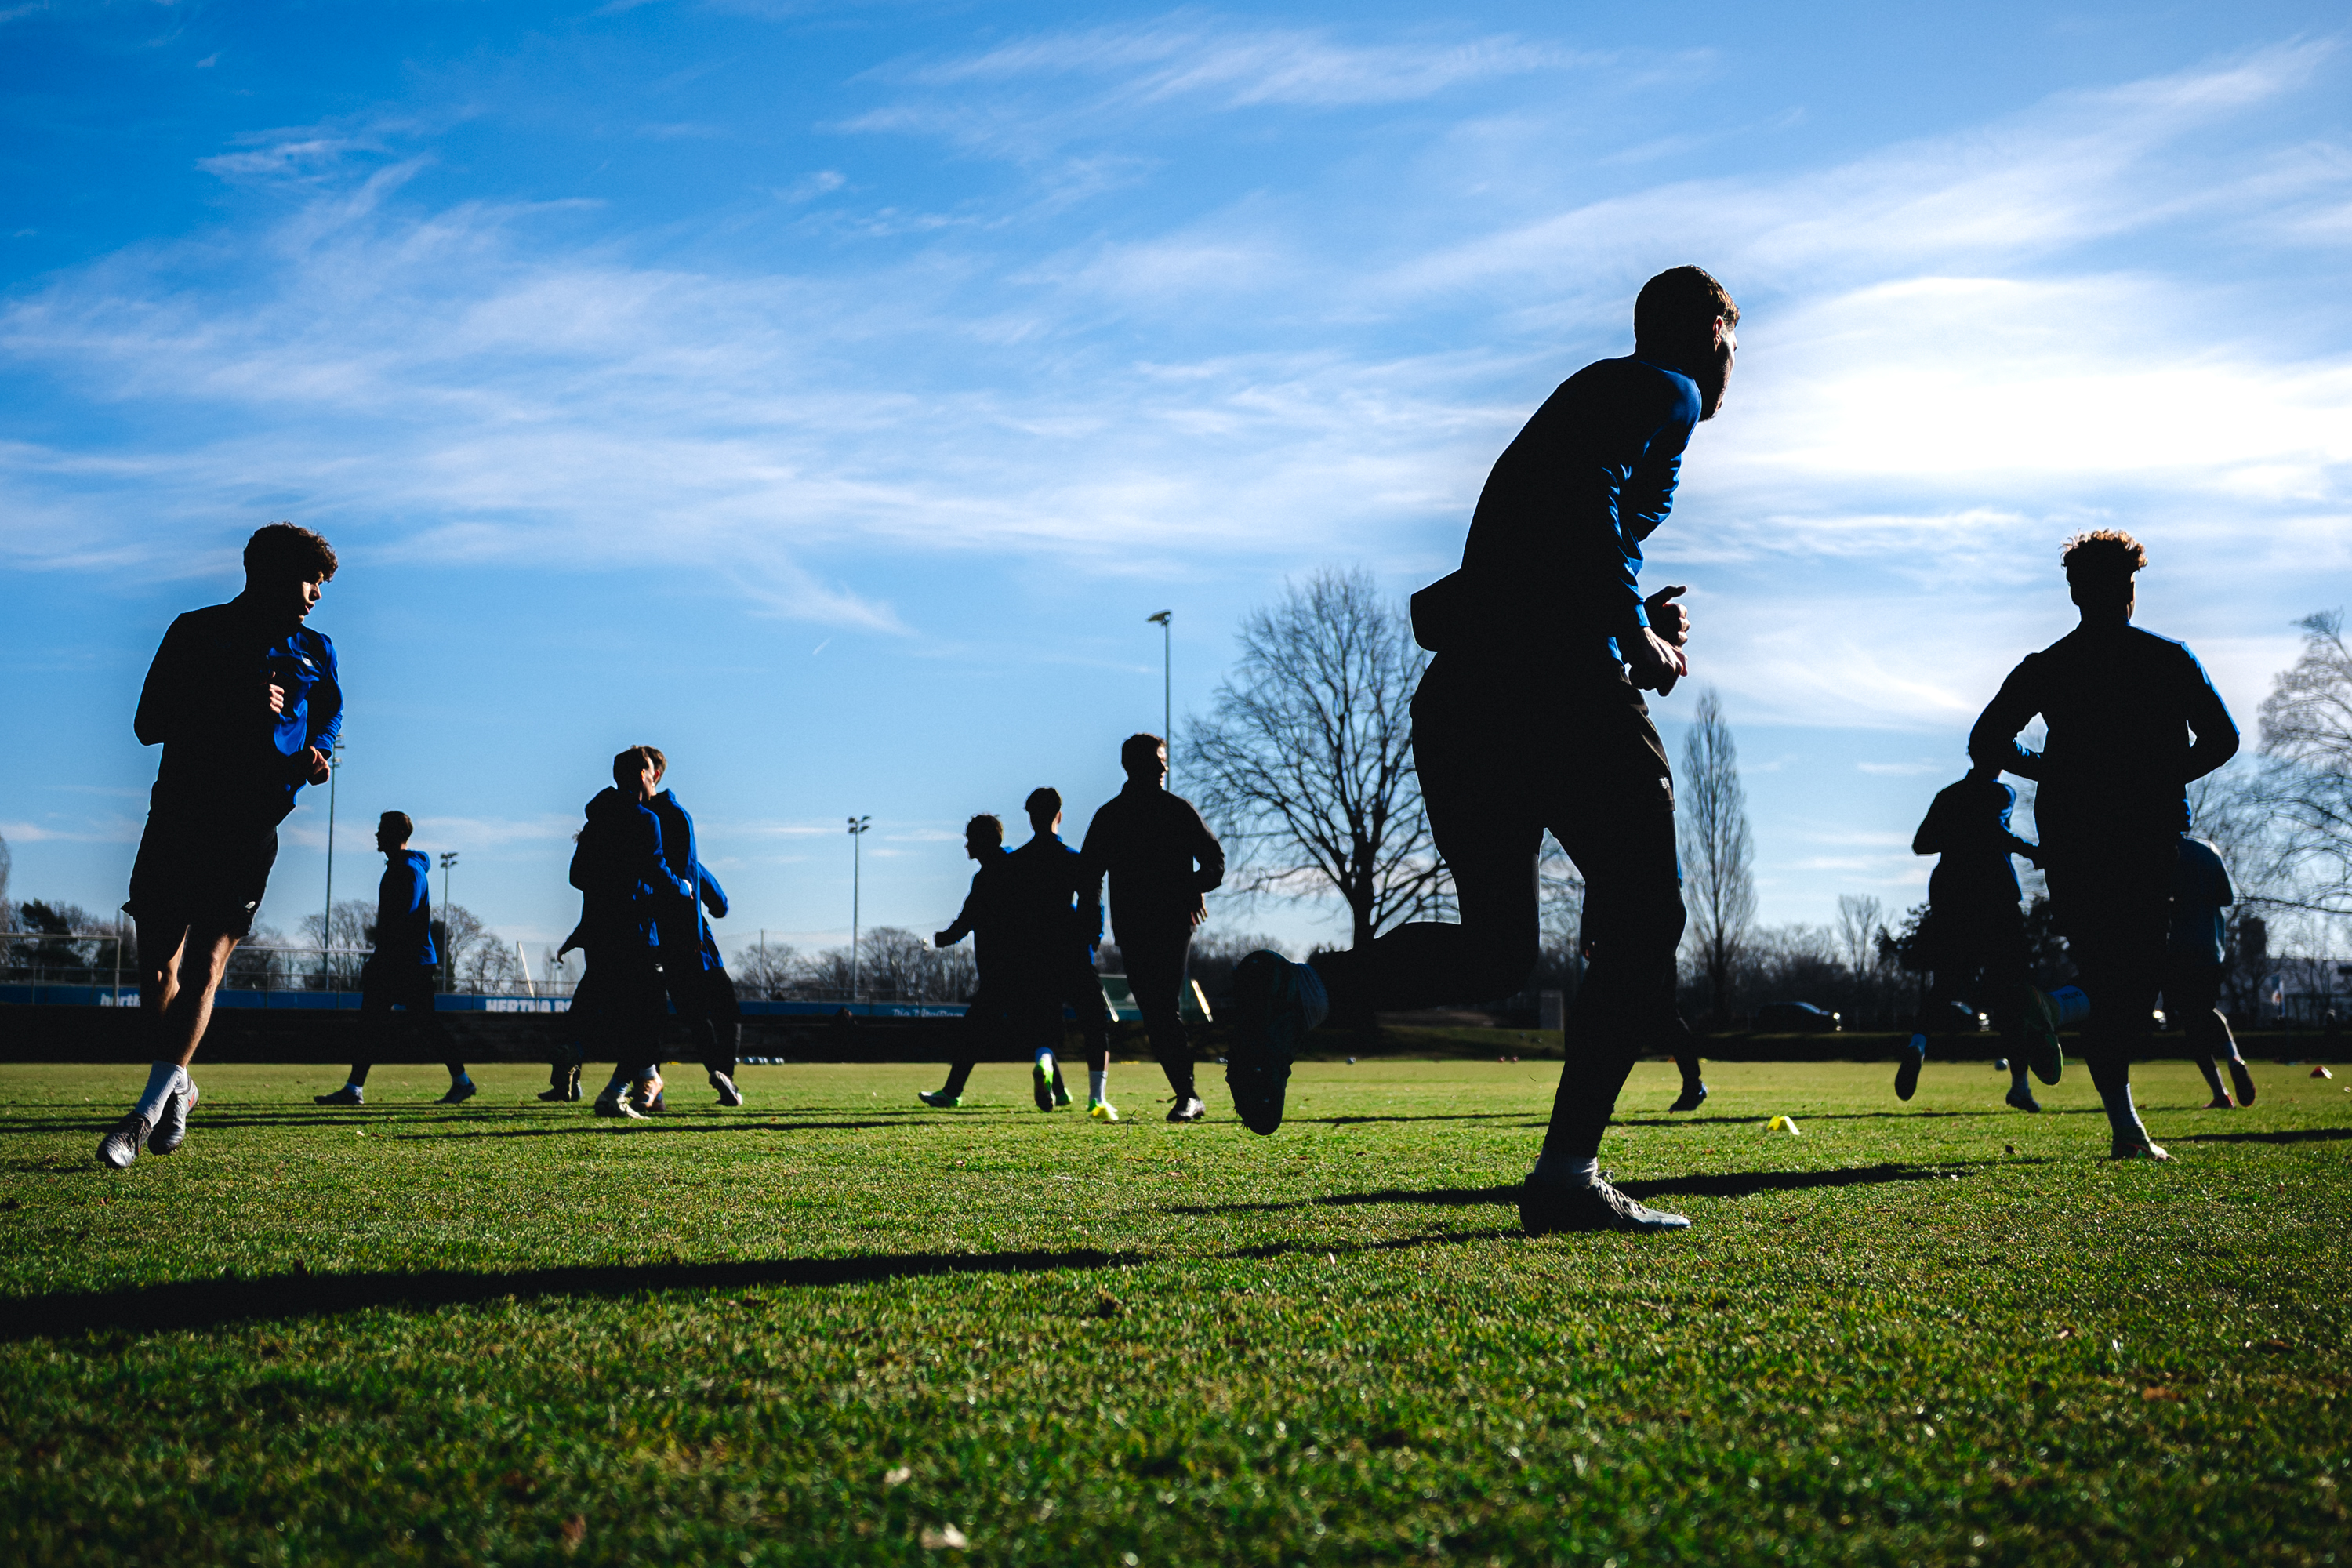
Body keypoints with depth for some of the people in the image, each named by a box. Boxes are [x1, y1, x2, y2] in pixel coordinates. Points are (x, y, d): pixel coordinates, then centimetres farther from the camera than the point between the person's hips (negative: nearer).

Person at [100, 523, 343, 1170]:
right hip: (179, 816, 0)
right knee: (157, 965, 0)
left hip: (252, 826, 1)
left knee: (206, 963, -10)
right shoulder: (197, 632, 4)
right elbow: (148, 723, -2)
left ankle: (151, 1108, -9)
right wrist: (233, 704, -15)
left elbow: (328, 719, 22)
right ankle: (178, 1084, 24)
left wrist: (316, 753, -3)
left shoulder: (315, 653, 12)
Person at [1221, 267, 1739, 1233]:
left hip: (1460, 684, 8)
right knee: (1641, 921, 1)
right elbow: (1586, 499, -17)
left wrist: (1634, 626, 22)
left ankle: (1300, 990, -12)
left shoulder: (1594, 394, 32)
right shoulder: (1664, 394, 5)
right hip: (1557, 681, -8)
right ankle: (1567, 1171, -8)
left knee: (1494, 947, 12)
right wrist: (1638, 636, -9)